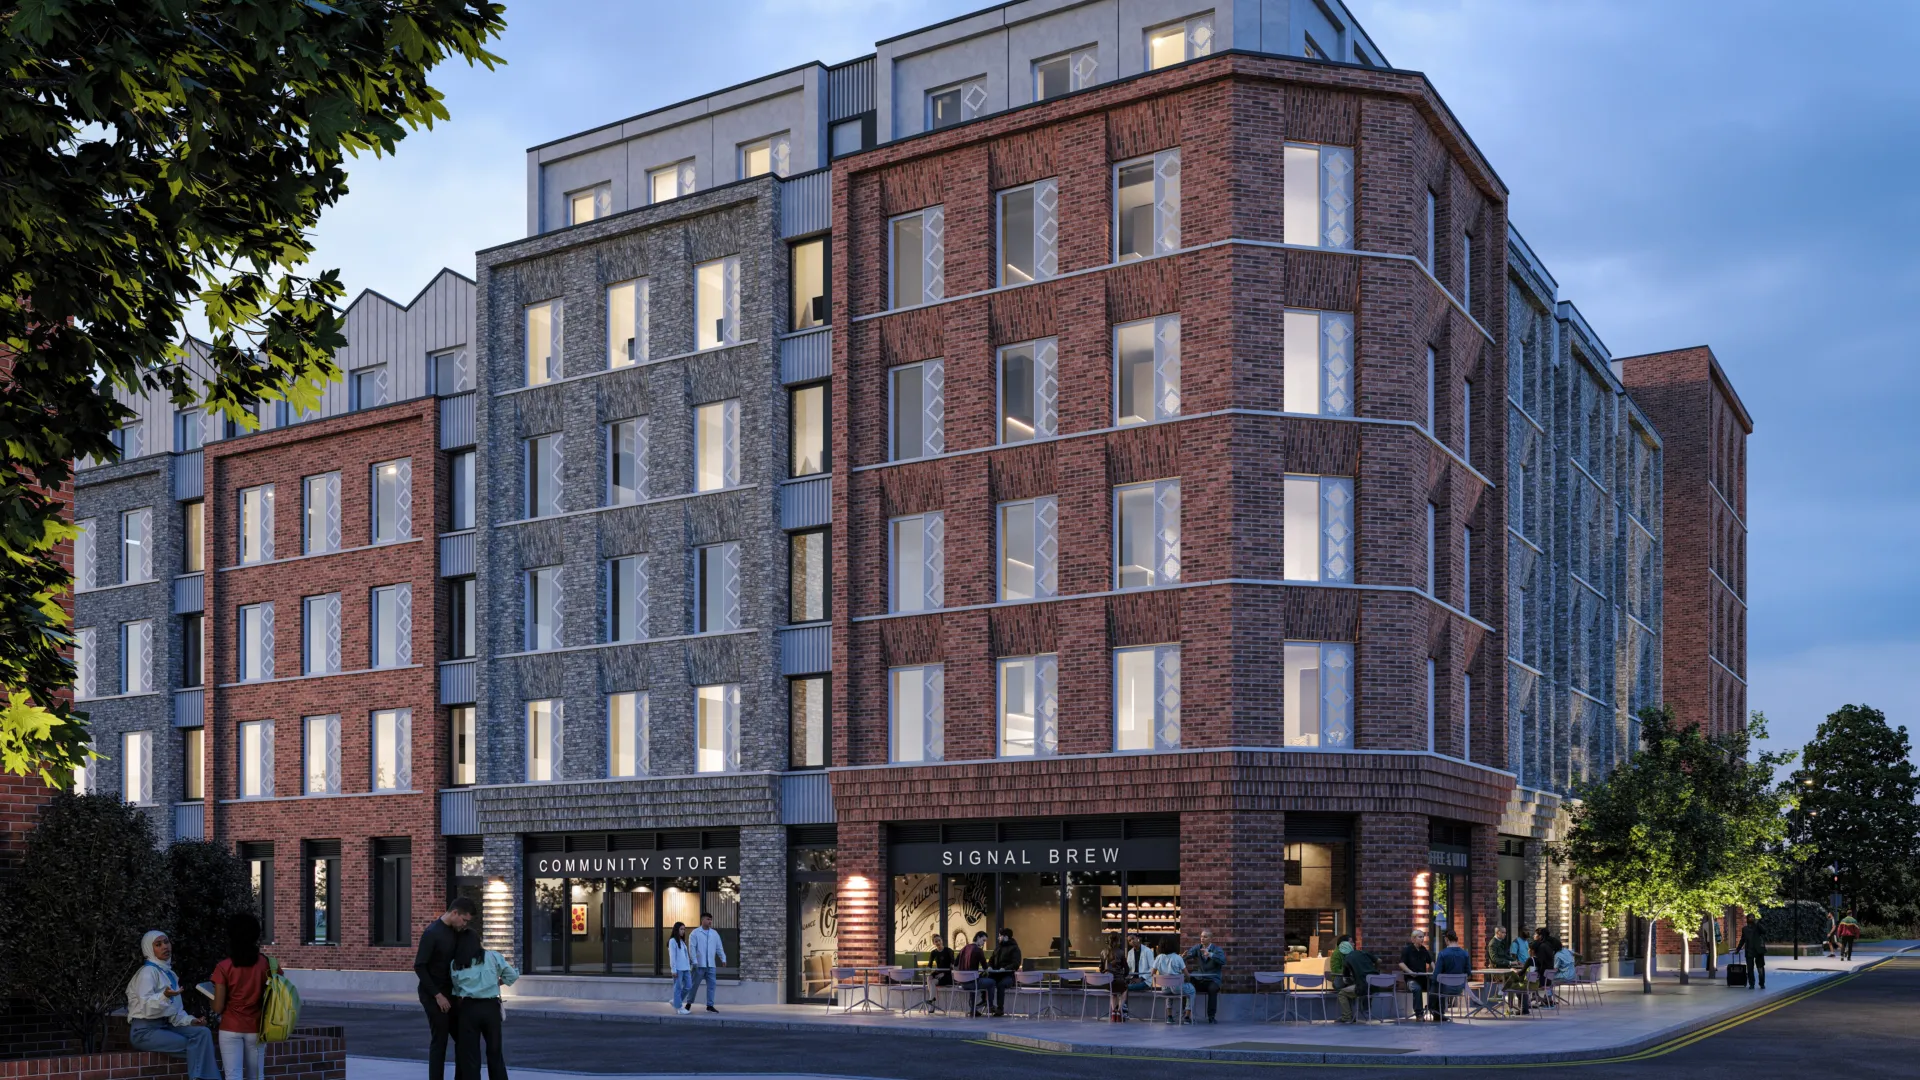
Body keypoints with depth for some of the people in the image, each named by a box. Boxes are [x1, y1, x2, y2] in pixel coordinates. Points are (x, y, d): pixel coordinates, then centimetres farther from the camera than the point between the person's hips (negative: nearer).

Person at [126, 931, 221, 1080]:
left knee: (203, 1032, -18)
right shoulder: (148, 972, -9)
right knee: (195, 1045, -23)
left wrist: (190, 1020, -1)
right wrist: (164, 996, -40)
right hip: (145, 1031, -7)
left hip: (165, 1026, 7)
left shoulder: (169, 974, 16)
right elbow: (146, 1007, -22)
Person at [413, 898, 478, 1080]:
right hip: (433, 995, -8)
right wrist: (437, 995, -19)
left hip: (449, 992, 8)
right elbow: (419, 966, -19)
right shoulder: (432, 933, -19)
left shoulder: (456, 930, 5)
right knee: (439, 1040, -5)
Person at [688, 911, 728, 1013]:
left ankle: (710, 1005, 6)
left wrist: (723, 959, 4)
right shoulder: (695, 933, -3)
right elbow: (692, 948, -9)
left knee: (711, 985, 0)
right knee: (694, 985, 4)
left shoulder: (714, 933, 11)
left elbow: (719, 948, 13)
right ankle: (689, 1004, 19)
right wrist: (695, 961, -16)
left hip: (711, 965, 4)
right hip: (699, 965, -4)